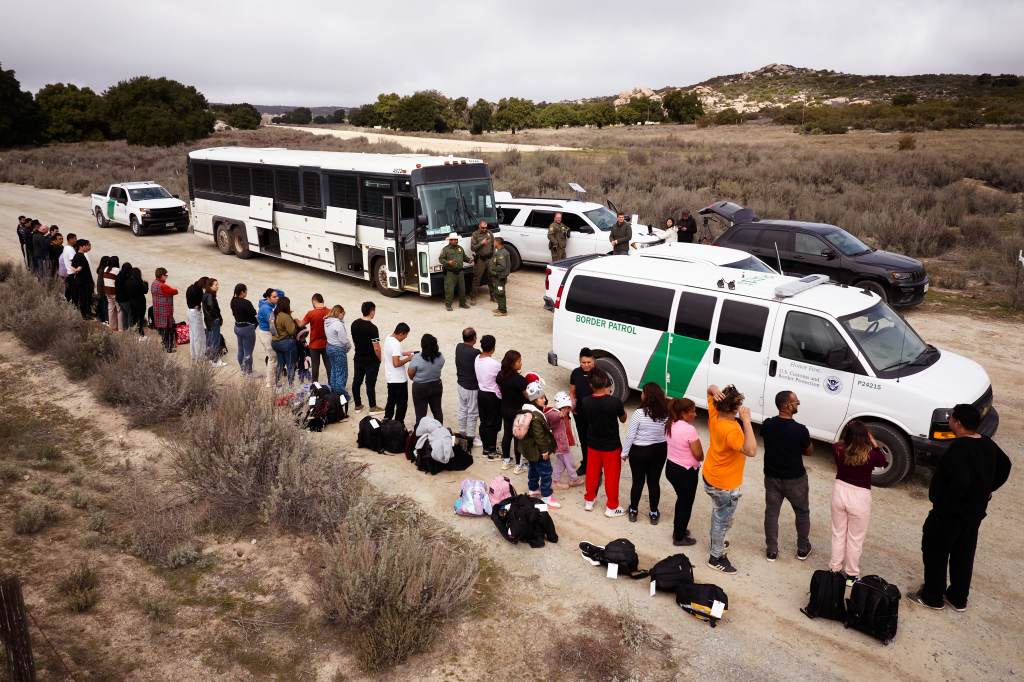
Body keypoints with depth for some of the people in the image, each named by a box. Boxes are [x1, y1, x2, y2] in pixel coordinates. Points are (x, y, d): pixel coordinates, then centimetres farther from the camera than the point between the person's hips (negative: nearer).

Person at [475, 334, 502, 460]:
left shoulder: (477, 359, -5)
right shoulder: (495, 364, -25)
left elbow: (479, 377, 4)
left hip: (481, 393, 7)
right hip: (493, 396, -7)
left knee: (483, 422, 18)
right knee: (493, 424, 7)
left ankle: (485, 447, 31)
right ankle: (492, 451, 17)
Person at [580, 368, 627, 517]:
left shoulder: (585, 402, -14)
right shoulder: (615, 401, -23)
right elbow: (623, 419, -5)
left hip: (592, 444, 3)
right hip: (611, 445, -3)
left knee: (592, 472, 21)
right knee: (611, 475, 12)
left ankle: (589, 500, 36)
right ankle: (611, 507, 23)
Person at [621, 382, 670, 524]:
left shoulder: (639, 413, -22)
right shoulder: (666, 413, -9)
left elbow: (630, 436, -15)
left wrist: (624, 453, -3)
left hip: (639, 451, -3)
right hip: (660, 450, 3)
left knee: (638, 482, 12)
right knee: (654, 482, 15)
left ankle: (633, 511, 29)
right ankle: (654, 514, 26)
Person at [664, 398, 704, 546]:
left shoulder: (670, 425, -1)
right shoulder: (689, 429, -26)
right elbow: (699, 455, -20)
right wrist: (700, 458, 1)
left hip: (671, 467, 8)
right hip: (686, 472, -8)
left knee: (681, 499, 27)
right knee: (686, 504, 12)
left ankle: (678, 530, 43)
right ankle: (679, 538, 25)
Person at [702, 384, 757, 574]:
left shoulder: (714, 415, -12)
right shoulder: (731, 430, -35)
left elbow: (710, 388, 0)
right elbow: (751, 451, -46)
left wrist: (714, 390, -26)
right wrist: (746, 421, -46)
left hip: (710, 478, 9)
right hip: (726, 485, -9)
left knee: (718, 513, 31)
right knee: (723, 521, 11)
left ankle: (715, 542, 51)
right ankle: (716, 557, 27)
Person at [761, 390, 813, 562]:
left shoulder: (767, 425, -13)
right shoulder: (800, 430, -24)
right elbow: (808, 451, -7)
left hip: (772, 476, 3)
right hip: (795, 479, -3)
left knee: (771, 512, 15)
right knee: (802, 512, 19)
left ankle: (771, 550, 24)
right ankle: (803, 549, 32)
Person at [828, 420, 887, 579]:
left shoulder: (838, 449, -14)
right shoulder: (870, 455, -21)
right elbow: (884, 462, 2)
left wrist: (849, 438, 2)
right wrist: (874, 444, -1)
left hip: (840, 492, 3)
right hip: (859, 497, -3)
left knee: (838, 534, 21)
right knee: (855, 539, 15)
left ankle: (834, 569, 33)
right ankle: (851, 574, 28)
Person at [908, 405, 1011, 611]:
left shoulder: (958, 449, -27)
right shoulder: (987, 444, 2)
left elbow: (961, 482, -36)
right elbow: (1004, 465, 18)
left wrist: (943, 505, -24)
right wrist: (986, 490, 19)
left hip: (951, 513, -8)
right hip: (976, 512, 8)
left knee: (935, 552, 9)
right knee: (963, 555, 20)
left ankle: (932, 597, 20)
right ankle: (958, 598, 32)